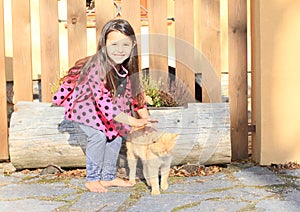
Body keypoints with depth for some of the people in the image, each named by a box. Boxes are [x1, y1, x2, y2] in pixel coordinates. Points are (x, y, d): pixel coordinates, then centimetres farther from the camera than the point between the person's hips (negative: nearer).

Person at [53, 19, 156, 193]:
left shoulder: (127, 67, -15)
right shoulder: (98, 67, -38)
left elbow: (136, 92, -2)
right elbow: (105, 102, -40)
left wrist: (146, 119, -11)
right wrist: (133, 122, -41)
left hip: (104, 107, 7)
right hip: (84, 105, -7)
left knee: (116, 135, -2)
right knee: (99, 135, -24)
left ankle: (108, 177, 17)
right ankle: (92, 179, -3)